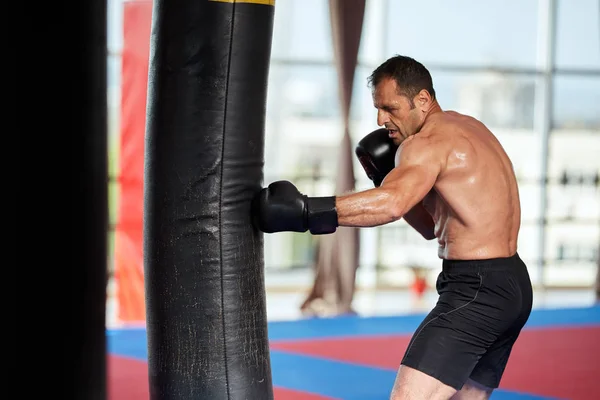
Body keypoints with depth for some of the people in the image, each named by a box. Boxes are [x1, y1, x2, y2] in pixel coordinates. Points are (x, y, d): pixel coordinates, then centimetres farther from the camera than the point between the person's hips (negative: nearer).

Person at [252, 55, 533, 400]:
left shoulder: (427, 141, -13)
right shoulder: (469, 130, 18)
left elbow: (390, 204, -33)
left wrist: (304, 211, -38)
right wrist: (388, 175, 8)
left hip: (476, 289, -11)